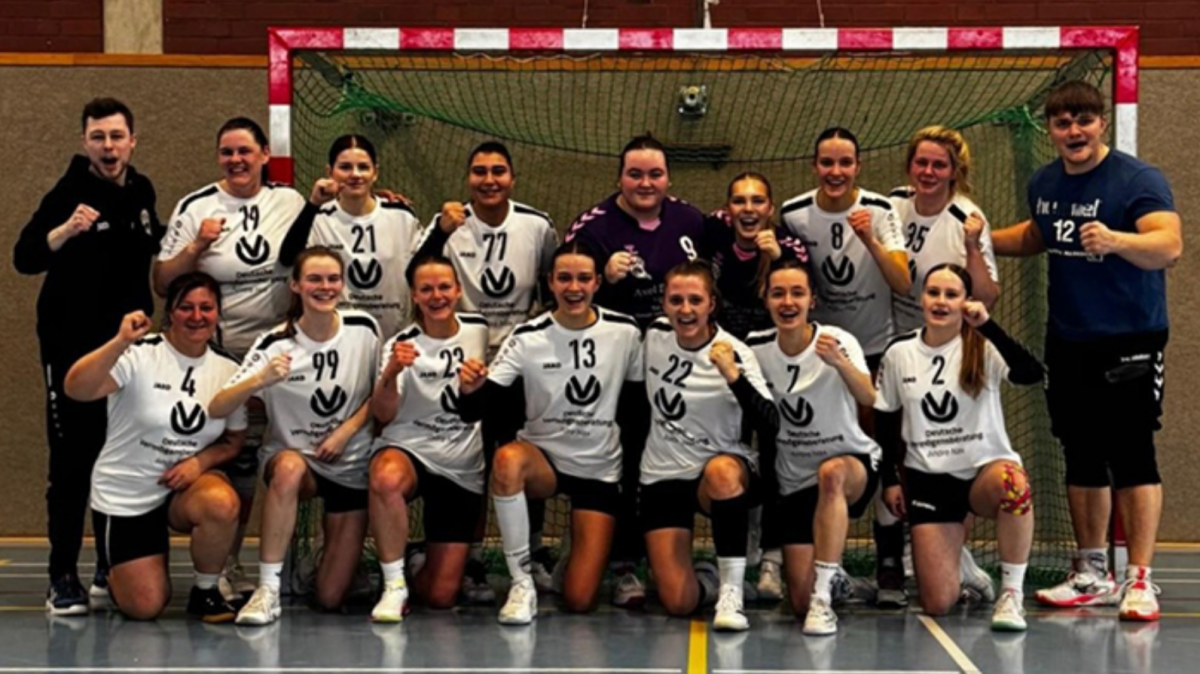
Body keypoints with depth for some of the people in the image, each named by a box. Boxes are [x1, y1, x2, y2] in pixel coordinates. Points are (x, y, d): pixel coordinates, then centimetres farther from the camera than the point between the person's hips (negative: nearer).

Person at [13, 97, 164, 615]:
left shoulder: (141, 193, 6)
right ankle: (63, 577, -1)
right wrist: (66, 229, -42)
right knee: (73, 462, -6)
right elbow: (25, 258, -27)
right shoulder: (69, 194, -12)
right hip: (73, 349, -5)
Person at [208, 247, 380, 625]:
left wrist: (348, 430, -10)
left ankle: (344, 551, 35)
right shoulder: (275, 345, -14)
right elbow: (217, 410, -22)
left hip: (351, 466, 2)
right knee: (290, 468, -42)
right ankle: (267, 590, -29)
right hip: (291, 457, -1)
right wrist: (260, 380, -40)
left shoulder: (364, 329, -8)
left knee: (330, 598, -3)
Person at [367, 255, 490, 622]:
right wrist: (390, 373, -38)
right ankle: (394, 585, -26)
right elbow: (383, 414, -21)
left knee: (441, 595, -4)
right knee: (386, 479, -43)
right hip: (408, 449, -2)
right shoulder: (402, 345, -6)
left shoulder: (479, 329, 2)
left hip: (463, 467, 2)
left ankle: (421, 563, 32)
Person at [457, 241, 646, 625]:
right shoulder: (528, 338, -11)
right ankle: (522, 582, -24)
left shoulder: (626, 333, -7)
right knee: (507, 459, -40)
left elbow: (638, 400, 7)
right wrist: (471, 390, -40)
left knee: (580, 601, -9)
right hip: (544, 457, -1)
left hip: (600, 471, 1)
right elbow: (472, 412, -17)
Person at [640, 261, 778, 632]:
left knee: (721, 471, -43)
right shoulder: (653, 336, -5)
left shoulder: (735, 352, -15)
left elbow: (770, 427, -26)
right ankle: (706, 581, 25)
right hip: (664, 476, 3)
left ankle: (731, 591, -30)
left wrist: (733, 375, -36)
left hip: (727, 472, -2)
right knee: (678, 602, -14)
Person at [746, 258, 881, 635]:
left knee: (832, 473, -42)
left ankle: (824, 597, -35)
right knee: (800, 602, -6)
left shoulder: (837, 341, -15)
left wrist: (839, 362, -51)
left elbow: (868, 399, -32)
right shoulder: (756, 348, -5)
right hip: (794, 480, 3)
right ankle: (829, 573, 32)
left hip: (854, 463, -3)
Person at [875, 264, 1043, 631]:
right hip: (928, 477, 2)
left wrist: (987, 325, -29)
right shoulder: (899, 352, 3)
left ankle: (1012, 593, -23)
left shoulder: (983, 347, -5)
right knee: (937, 604, -11)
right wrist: (889, 480, 7)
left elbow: (1031, 373, -25)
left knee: (1012, 482, -42)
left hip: (985, 467, -2)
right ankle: (959, 567, 29)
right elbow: (885, 420, 13)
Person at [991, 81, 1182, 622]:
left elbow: (1169, 246, -29)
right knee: (1082, 457, 11)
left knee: (1131, 452, -10)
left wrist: (1114, 240, -46)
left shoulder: (1138, 179, -14)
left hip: (1130, 340, -6)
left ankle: (1139, 580, -5)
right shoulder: (1044, 184, 7)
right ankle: (1092, 576, 21)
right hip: (1068, 342, 7)